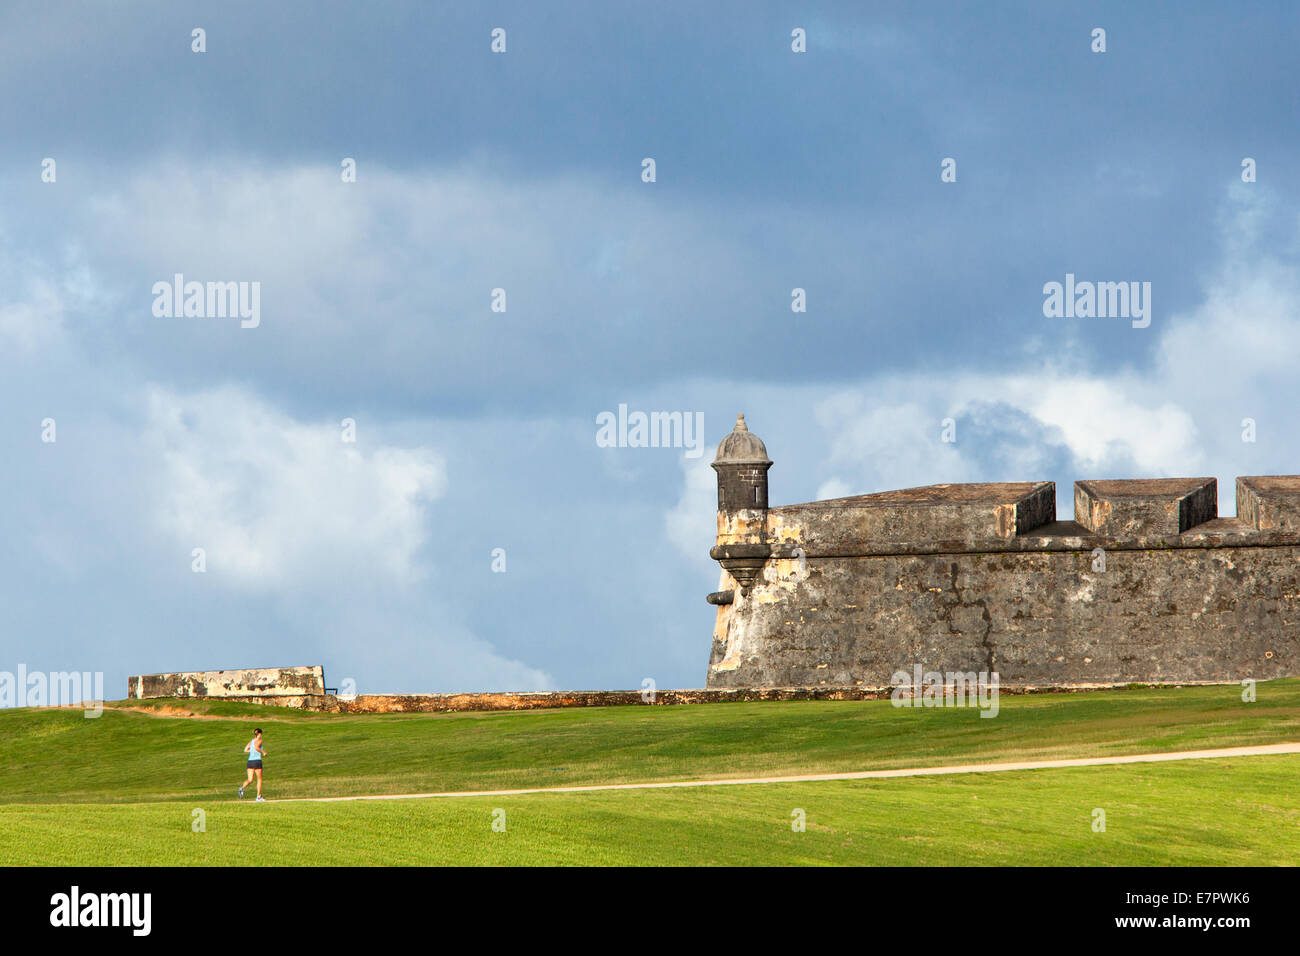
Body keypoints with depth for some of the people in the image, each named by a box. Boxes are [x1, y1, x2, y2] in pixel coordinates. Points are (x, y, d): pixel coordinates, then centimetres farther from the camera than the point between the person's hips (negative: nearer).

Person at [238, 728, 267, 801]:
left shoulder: (251, 741, 14)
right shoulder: (259, 740, -4)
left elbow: (245, 750, 8)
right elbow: (256, 747, -23)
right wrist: (263, 751, -8)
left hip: (250, 760, 5)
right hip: (257, 761, -5)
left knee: (250, 780, 4)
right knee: (259, 779, 9)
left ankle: (242, 787, -26)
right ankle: (259, 797, 12)